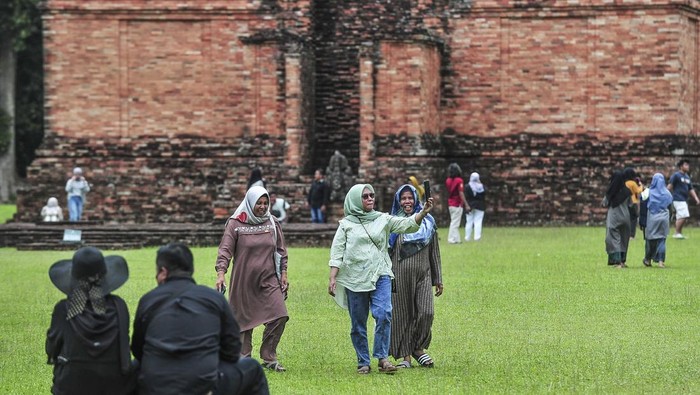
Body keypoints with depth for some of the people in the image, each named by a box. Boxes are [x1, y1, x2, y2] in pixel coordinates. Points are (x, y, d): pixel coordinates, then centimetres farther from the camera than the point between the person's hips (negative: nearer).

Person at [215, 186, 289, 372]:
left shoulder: (273, 223, 8)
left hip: (269, 280, 2)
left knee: (279, 316, -11)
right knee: (244, 321, 5)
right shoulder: (235, 224, -3)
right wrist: (221, 273, -20)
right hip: (243, 282, -2)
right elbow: (225, 250, -8)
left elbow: (281, 251, 14)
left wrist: (283, 274, 9)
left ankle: (269, 357, 2)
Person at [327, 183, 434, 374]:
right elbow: (337, 252, 5)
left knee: (384, 314, -18)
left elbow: (408, 224, -3)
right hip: (355, 278, 0)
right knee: (358, 323, 3)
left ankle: (382, 357, -14)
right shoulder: (346, 224, 6)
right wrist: (332, 278, -4)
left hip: (380, 275, 0)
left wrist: (423, 212, -20)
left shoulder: (383, 220, 9)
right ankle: (363, 362, 12)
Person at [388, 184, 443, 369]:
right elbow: (385, 253, 6)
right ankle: (405, 355, 7)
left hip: (422, 275, 1)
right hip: (400, 276, -1)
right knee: (402, 315, 0)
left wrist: (438, 279, 12)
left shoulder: (427, 222, 11)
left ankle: (418, 348, 8)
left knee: (426, 312, -12)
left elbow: (434, 253, 14)